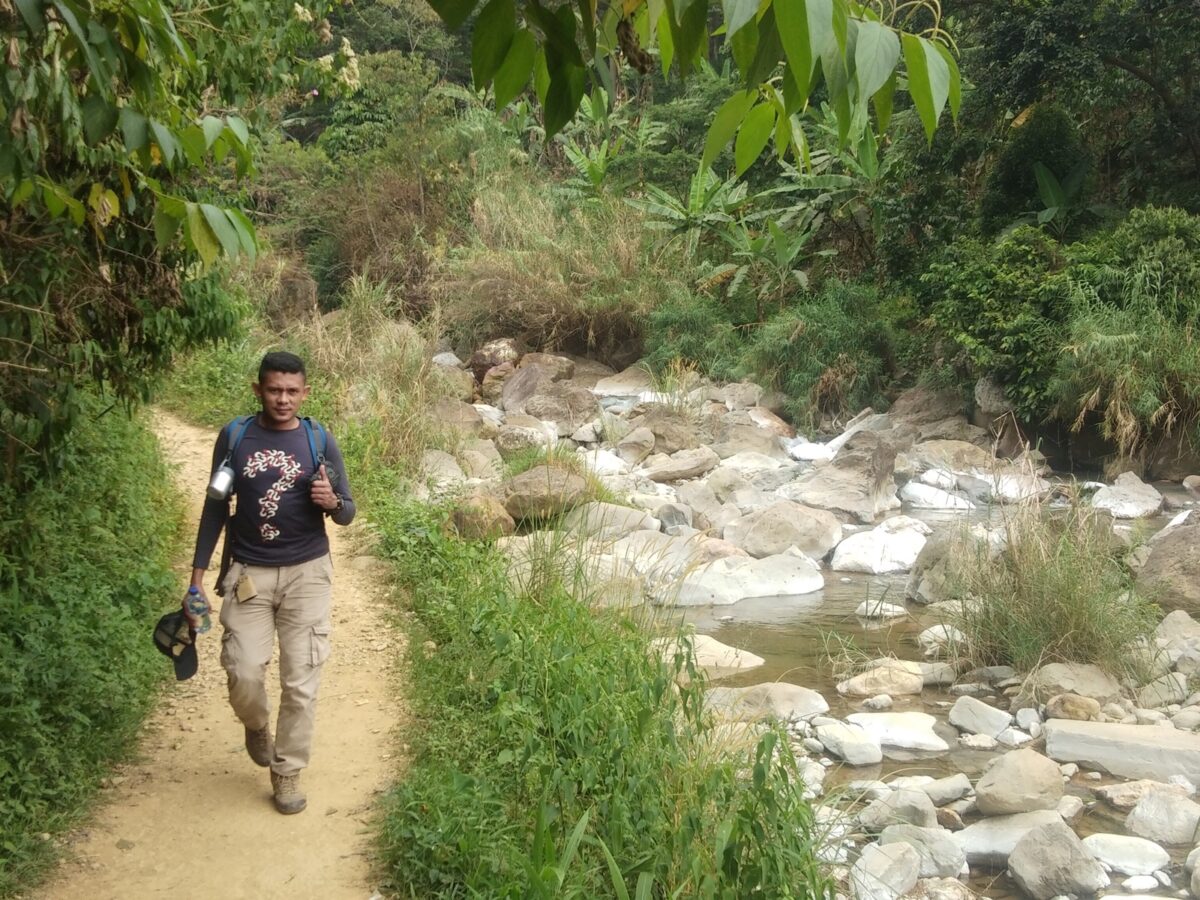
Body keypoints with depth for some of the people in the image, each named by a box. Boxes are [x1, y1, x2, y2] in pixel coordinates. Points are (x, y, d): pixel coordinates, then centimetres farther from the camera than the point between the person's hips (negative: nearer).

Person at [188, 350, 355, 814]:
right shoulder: (234, 436, -2)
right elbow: (216, 506, 6)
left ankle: (287, 774, 16)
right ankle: (257, 725, 28)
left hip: (306, 573, 0)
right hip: (248, 572, 0)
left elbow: (347, 513, 3)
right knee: (243, 673, -7)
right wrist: (198, 575, 3)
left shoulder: (319, 441, -3)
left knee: (300, 682, 1)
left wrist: (332, 502, -22)